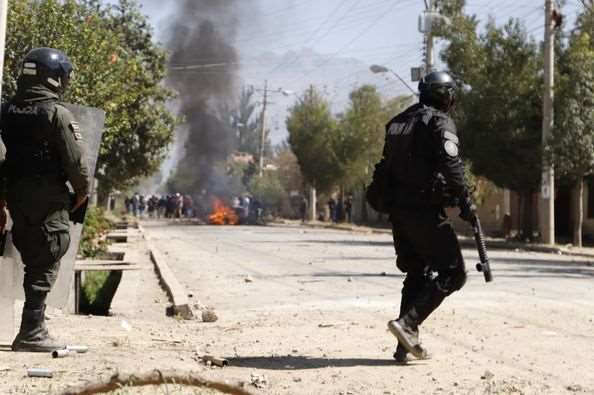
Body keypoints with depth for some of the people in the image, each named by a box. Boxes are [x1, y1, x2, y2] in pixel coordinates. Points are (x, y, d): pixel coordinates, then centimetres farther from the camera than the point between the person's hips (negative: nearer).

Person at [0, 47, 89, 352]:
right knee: (44, 266, -1)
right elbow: (75, 160, -14)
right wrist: (82, 192, 2)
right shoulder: (57, 113, -13)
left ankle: (34, 328, 19)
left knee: (33, 260, 16)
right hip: (49, 201, -6)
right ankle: (31, 334, -3)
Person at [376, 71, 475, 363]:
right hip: (425, 212, -8)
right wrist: (465, 202, -12)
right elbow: (451, 166, -19)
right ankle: (407, 323, -14)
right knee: (452, 273, 0)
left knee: (417, 274, 18)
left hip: (398, 210, 8)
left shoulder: (397, 122, 16)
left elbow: (385, 167, 18)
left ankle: (406, 345, 16)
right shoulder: (440, 122, -9)